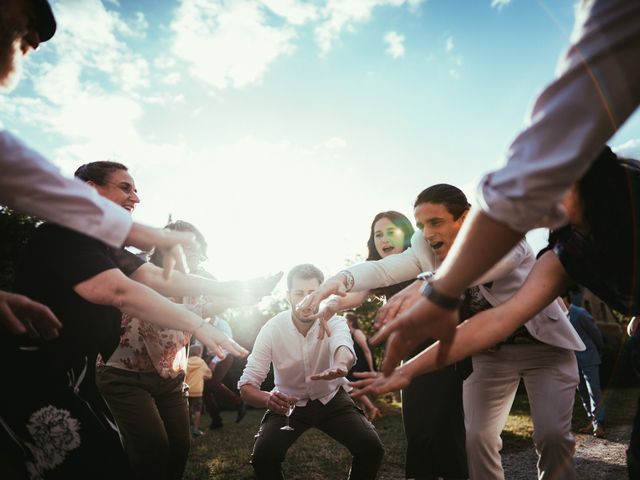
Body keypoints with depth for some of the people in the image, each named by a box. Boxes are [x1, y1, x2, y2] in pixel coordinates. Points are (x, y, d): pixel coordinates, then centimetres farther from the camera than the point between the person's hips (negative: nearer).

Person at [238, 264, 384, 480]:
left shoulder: (334, 322, -20)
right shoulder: (272, 329, -20)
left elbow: (343, 346, -44)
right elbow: (246, 385, -22)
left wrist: (340, 365, -70)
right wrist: (267, 399, -46)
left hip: (331, 398, 1)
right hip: (289, 401, 0)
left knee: (371, 447, -19)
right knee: (262, 455, -24)